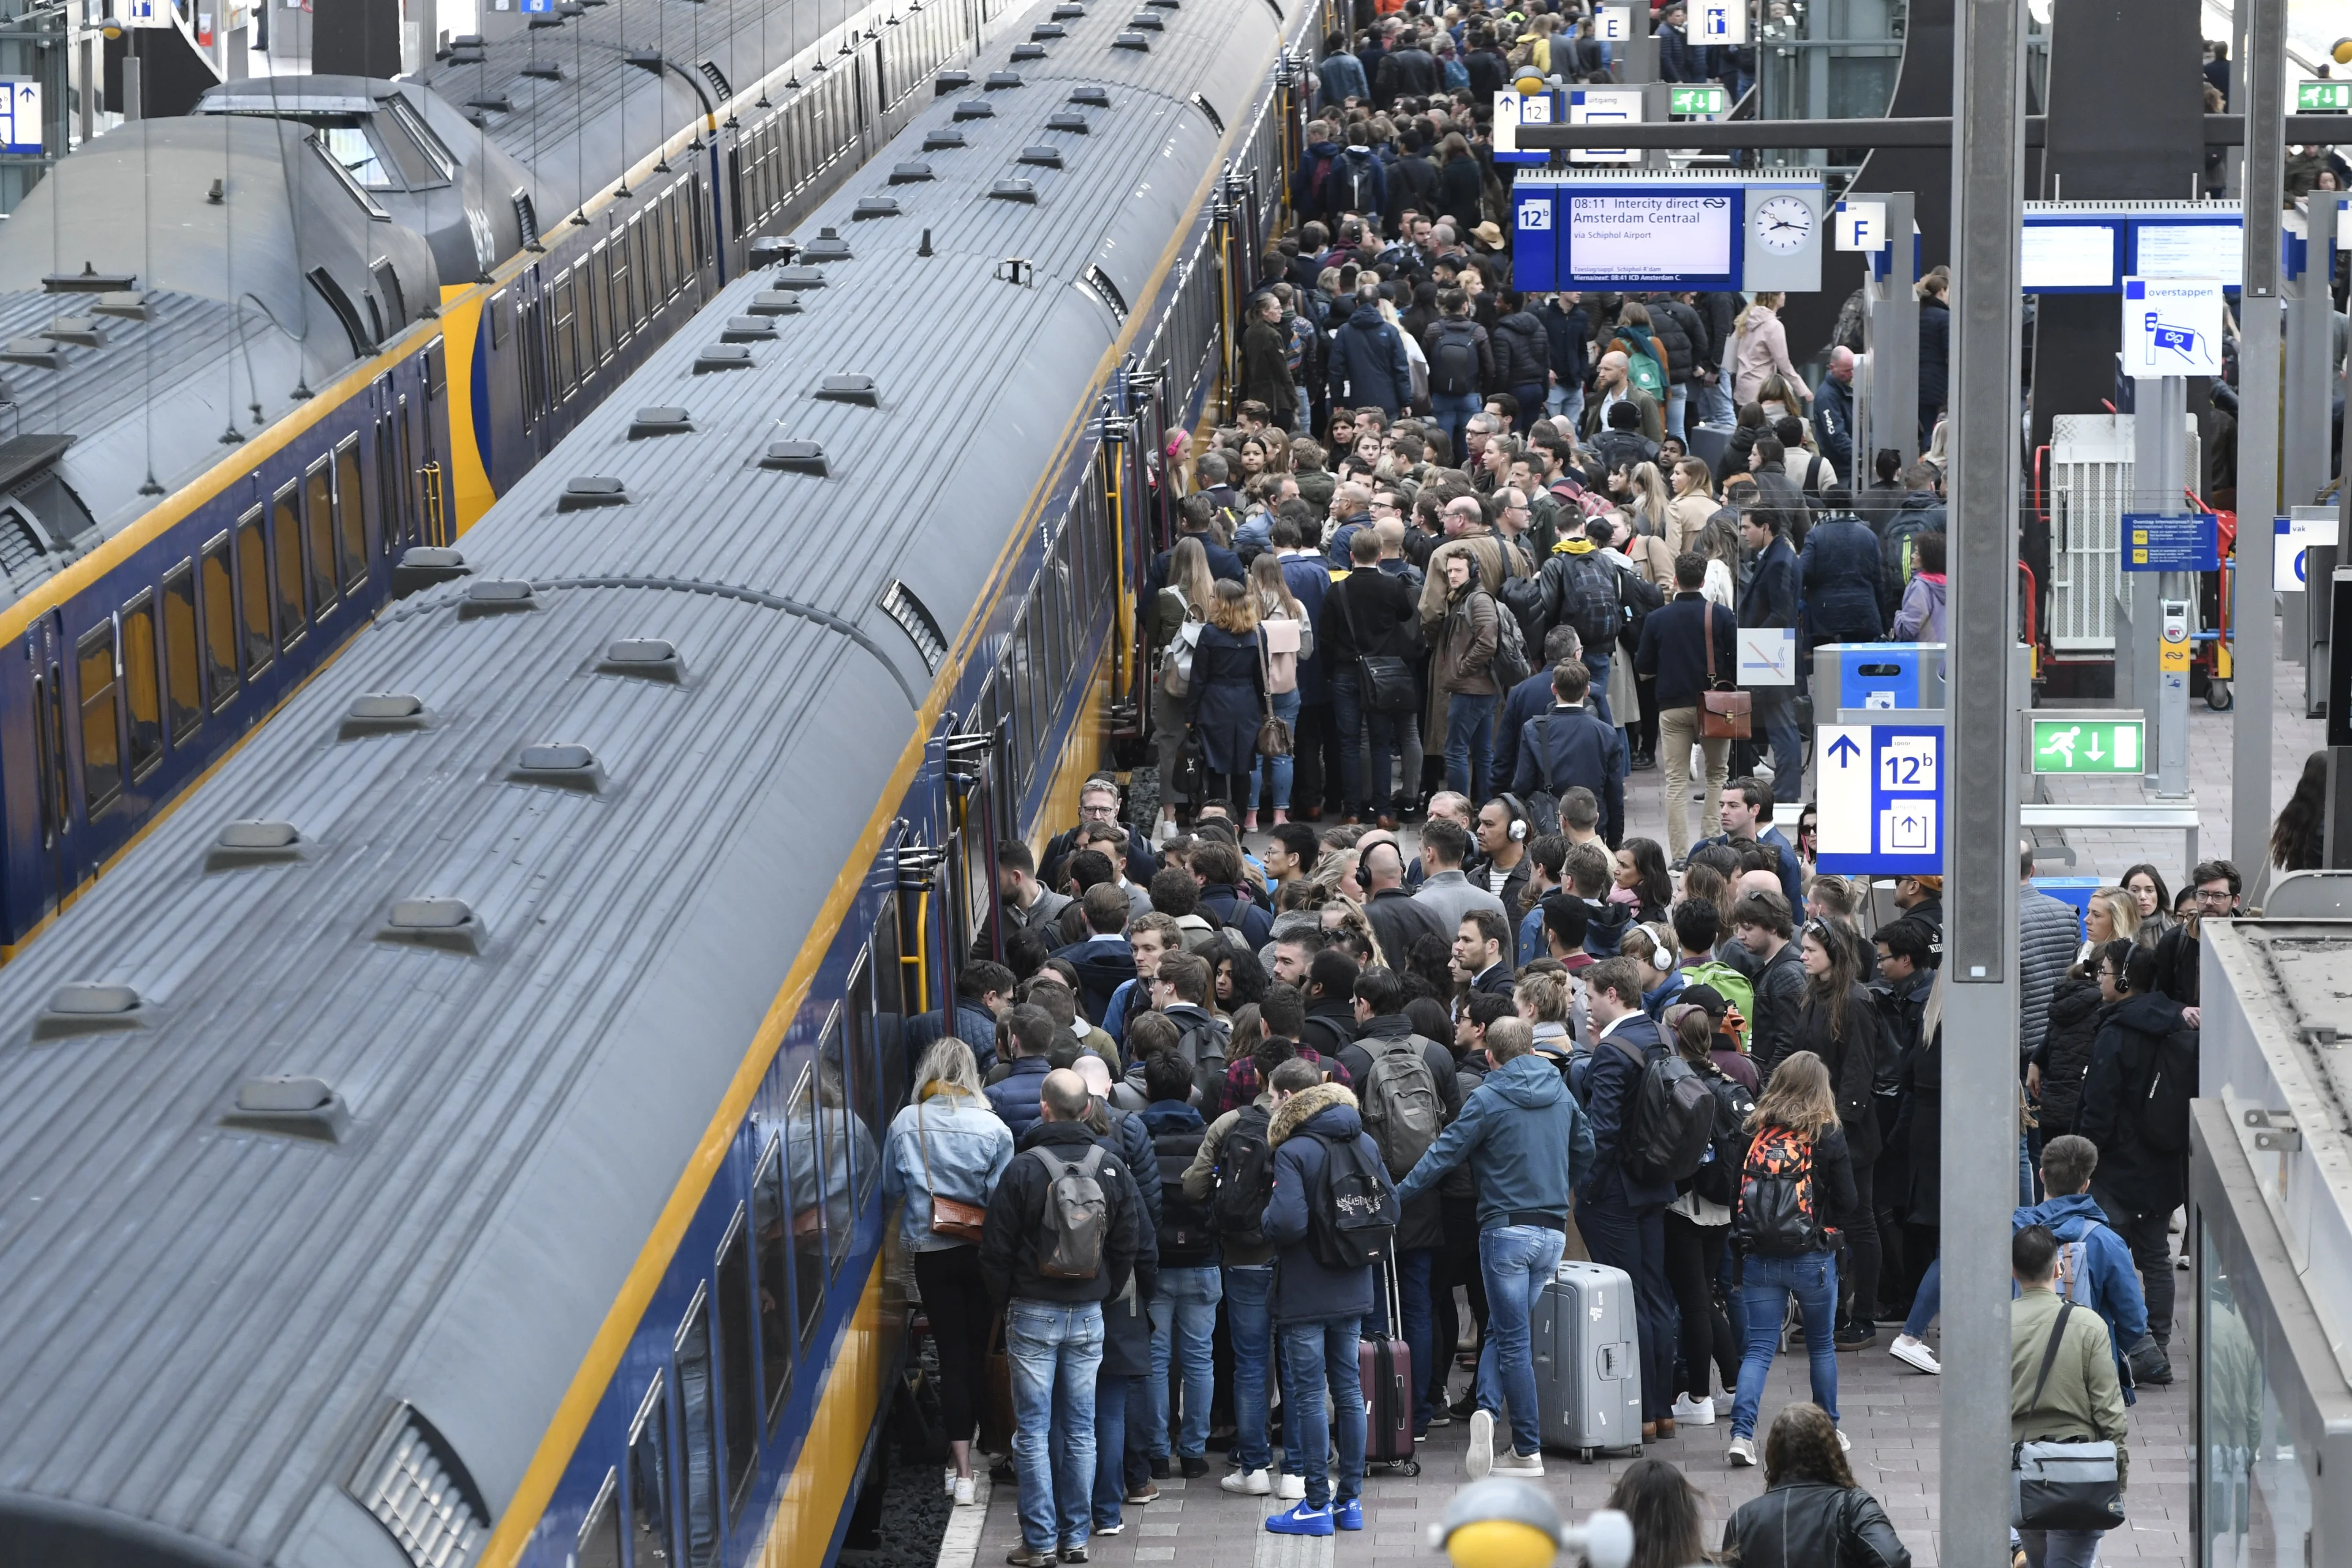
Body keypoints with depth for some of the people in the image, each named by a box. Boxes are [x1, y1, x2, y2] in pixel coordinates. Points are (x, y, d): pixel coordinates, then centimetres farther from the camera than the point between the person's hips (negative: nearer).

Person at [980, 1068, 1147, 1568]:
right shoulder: (1112, 1168, -1)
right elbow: (1128, 1243, 5)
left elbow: (996, 1248, -7)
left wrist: (1007, 1297, 9)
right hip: (1088, 1313, 3)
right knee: (1080, 1429, 9)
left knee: (1033, 1429, 1)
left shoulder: (1024, 1169, -12)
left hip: (1033, 1314, -3)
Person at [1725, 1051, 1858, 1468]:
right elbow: (1846, 1201, -2)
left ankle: (1742, 1433, -11)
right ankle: (1827, 1431, 25)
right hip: (1812, 1257, -2)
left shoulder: (1755, 1131, -1)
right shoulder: (1827, 1135, -7)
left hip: (1758, 1257, 2)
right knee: (1822, 1345, 16)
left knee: (1758, 1348, 4)